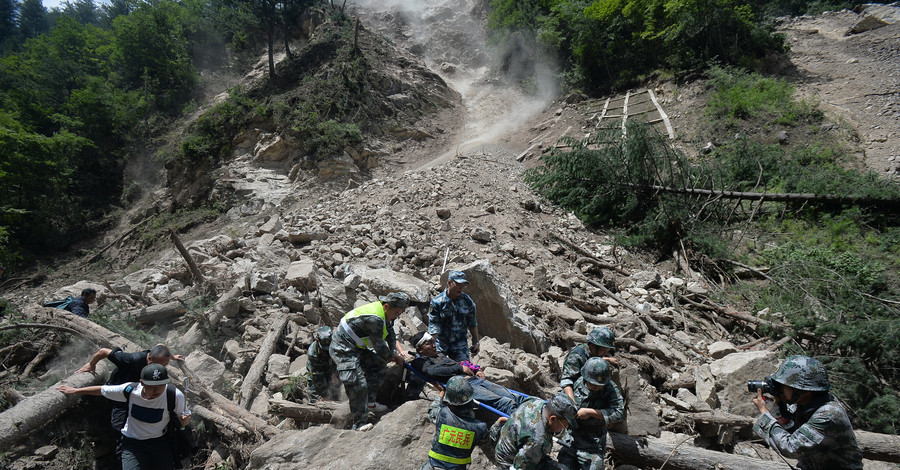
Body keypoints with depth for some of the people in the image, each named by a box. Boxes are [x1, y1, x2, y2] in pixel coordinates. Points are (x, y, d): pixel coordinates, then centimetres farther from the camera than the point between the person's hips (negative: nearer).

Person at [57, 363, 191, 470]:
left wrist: (185, 420, -32)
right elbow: (101, 390, 0)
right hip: (132, 442, 0)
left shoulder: (175, 396, -24)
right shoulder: (129, 390, -19)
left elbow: (183, 415, -8)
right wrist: (75, 391, 15)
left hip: (160, 442, 0)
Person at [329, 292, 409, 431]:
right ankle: (359, 424, -10)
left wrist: (394, 351, 6)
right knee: (357, 383, -17)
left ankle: (369, 402, 23)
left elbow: (390, 334, 18)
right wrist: (394, 356, -4)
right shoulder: (375, 319, -30)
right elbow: (379, 347, -20)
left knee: (378, 364, 14)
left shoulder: (385, 313, 1)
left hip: (356, 347, 10)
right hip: (343, 350, -10)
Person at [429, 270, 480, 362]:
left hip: (460, 344, 2)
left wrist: (476, 342, 12)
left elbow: (473, 324, 10)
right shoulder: (437, 302, -11)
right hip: (441, 344, -2)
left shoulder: (468, 302, -1)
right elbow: (433, 327, -12)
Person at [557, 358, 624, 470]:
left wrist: (590, 412, -26)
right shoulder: (576, 383, -6)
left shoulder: (610, 388, -15)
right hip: (571, 439, 3)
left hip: (593, 443, -3)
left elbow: (619, 413, -27)